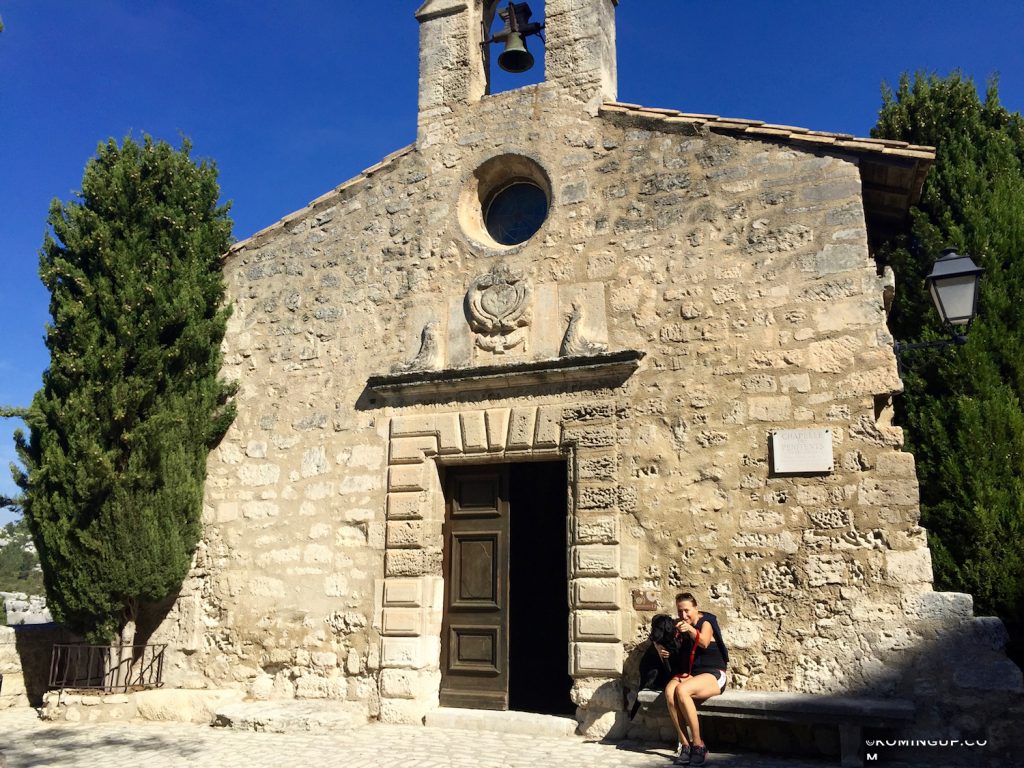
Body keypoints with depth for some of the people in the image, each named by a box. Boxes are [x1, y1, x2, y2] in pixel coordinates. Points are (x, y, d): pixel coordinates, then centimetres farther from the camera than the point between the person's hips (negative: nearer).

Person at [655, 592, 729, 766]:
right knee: (669, 691, -30)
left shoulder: (705, 623, -5)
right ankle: (685, 745, -24)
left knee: (681, 690, -35)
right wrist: (662, 650, -13)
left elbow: (704, 643, -25)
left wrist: (690, 630, -45)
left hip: (712, 675, -5)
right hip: (687, 673, 5)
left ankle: (698, 744, -24)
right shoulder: (679, 626, 11)